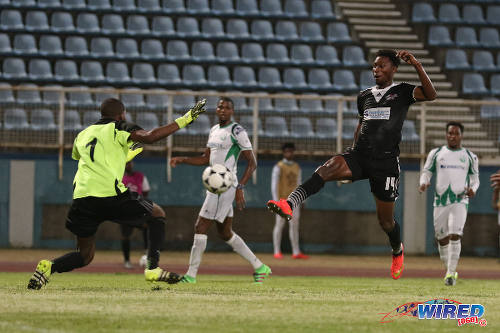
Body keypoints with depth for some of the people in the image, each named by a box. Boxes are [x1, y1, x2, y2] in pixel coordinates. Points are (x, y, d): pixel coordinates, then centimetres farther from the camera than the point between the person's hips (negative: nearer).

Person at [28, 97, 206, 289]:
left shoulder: (82, 135, 25)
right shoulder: (119, 129, 8)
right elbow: (149, 137, -9)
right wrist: (185, 119, -5)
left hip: (82, 196, 5)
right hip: (110, 194, -5)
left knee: (85, 255, 16)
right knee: (157, 214, 19)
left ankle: (49, 267, -13)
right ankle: (153, 269, 3)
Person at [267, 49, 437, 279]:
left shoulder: (402, 92, 3)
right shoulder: (364, 96, 18)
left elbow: (430, 95, -15)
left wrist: (417, 66, -23)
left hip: (386, 161, -3)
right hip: (360, 155, 3)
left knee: (385, 220, 5)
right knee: (329, 168, -30)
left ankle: (397, 251, 39)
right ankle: (289, 204, -50)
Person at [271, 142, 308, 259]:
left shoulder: (297, 167, 12)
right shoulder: (278, 167, -7)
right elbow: (274, 184, -11)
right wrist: (276, 201, -18)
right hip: (282, 200, -6)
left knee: (294, 225, 5)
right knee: (279, 224, -4)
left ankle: (296, 252, 7)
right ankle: (277, 252, 1)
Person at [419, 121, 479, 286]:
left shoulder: (469, 156, 9)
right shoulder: (436, 153, 9)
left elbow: (475, 178, 14)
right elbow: (426, 172, 11)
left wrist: (472, 189, -8)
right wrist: (423, 183, -12)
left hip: (460, 201, -2)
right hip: (440, 202, 2)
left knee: (455, 235, -17)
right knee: (442, 239, 5)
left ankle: (451, 273, -18)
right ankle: (449, 270, 22)